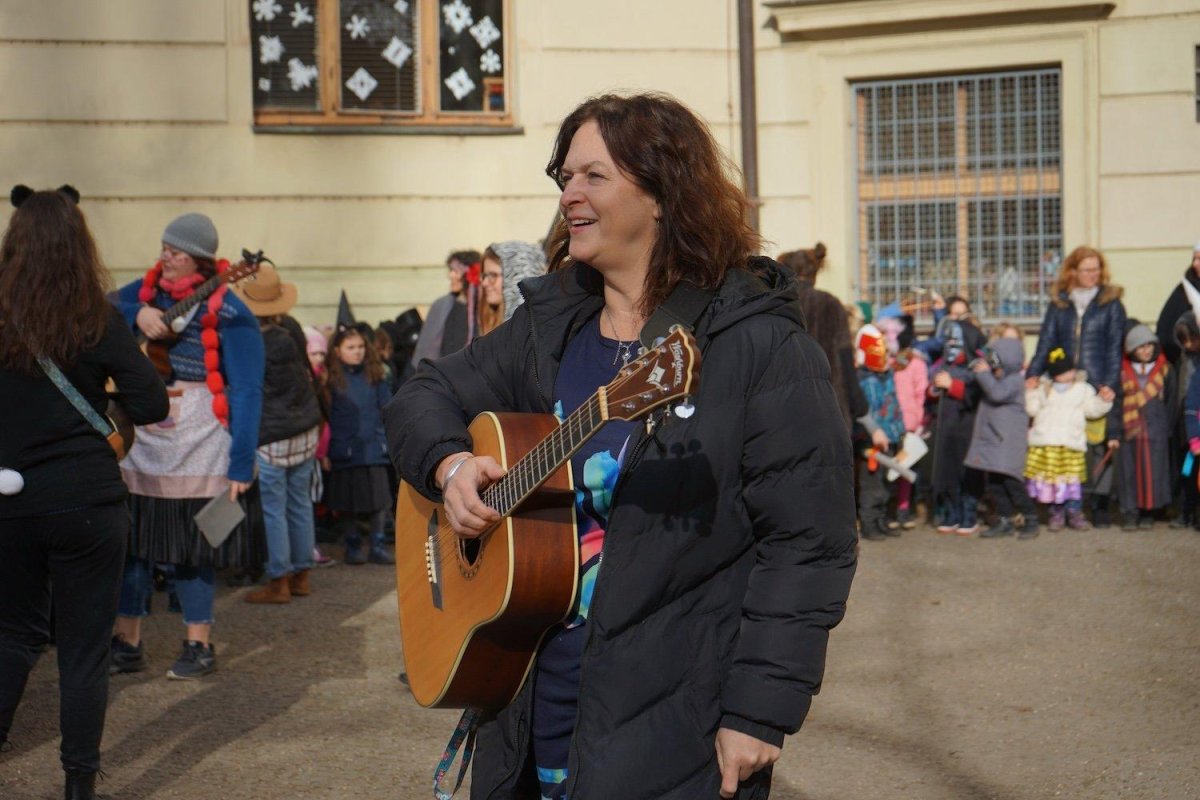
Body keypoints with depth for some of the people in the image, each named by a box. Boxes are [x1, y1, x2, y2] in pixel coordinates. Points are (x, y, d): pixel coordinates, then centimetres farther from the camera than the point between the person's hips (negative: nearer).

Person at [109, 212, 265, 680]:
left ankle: (199, 647, 16)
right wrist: (136, 313, -16)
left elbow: (247, 392, -13)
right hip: (138, 441, 5)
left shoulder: (228, 314, -10)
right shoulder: (148, 290, 8)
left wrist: (241, 464, -18)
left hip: (198, 448, -5)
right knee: (130, 540, 7)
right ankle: (127, 643, 18)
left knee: (190, 546, 3)